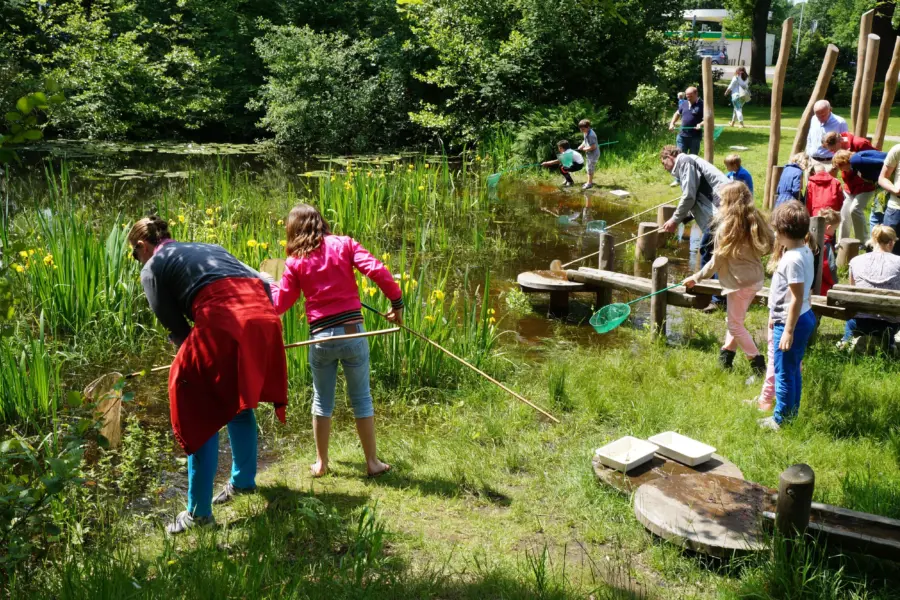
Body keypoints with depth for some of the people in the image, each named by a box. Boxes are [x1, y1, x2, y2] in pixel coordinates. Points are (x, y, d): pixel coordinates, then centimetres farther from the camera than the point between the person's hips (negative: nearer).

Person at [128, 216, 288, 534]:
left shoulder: (152, 268, 17)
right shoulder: (211, 248, 33)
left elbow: (174, 325, 13)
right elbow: (262, 283, 23)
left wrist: (193, 355, 29)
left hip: (222, 326, -6)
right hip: (264, 320, 7)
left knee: (201, 417, 8)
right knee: (237, 403, 27)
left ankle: (199, 512, 13)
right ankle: (244, 480, 42)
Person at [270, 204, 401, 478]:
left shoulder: (295, 262, 3)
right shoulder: (344, 244, 1)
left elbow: (279, 304, 7)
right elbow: (378, 271, -11)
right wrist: (397, 303, -3)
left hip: (320, 338, 1)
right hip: (353, 332, 0)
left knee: (322, 400, 17)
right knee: (361, 398, 11)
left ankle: (321, 463, 26)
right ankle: (373, 462, 19)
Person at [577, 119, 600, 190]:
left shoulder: (591, 135, -27)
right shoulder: (586, 133, 3)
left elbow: (593, 147, -28)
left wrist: (584, 149, -16)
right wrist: (581, 146, -1)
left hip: (593, 153, -10)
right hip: (589, 154, 10)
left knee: (590, 168, -3)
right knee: (590, 168, 19)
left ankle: (589, 183, 6)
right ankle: (590, 181, 32)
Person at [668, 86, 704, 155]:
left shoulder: (701, 105, -7)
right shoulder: (684, 104, 11)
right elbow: (677, 114, 27)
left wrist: (701, 124, -29)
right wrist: (672, 123, 12)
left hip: (695, 136, -5)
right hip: (682, 135, 5)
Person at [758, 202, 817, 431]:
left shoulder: (793, 260, -25)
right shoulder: (804, 251, 6)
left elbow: (797, 299, -24)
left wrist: (788, 331, -22)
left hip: (792, 322, -10)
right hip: (804, 318, 10)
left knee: (784, 373, 3)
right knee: (793, 370, 21)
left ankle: (781, 419, 15)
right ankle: (791, 412, 34)